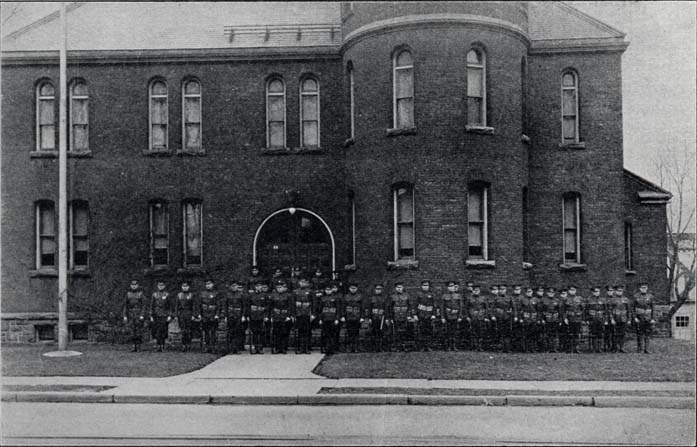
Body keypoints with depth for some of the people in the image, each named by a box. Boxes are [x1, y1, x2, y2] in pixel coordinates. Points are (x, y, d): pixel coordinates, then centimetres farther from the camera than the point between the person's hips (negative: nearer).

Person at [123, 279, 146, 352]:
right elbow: (125, 305, 9)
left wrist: (142, 315, -14)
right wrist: (125, 316, 1)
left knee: (139, 330, -4)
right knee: (132, 330, 1)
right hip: (131, 314, 3)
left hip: (139, 314, -3)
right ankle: (134, 346, 5)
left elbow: (144, 305, -5)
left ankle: (138, 346, 2)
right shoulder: (128, 294, 8)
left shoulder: (141, 294, -1)